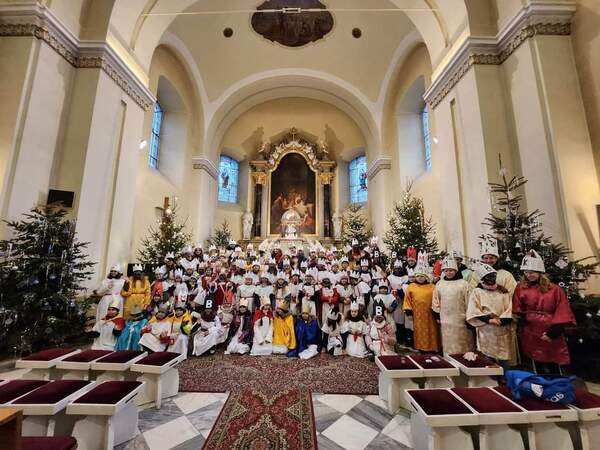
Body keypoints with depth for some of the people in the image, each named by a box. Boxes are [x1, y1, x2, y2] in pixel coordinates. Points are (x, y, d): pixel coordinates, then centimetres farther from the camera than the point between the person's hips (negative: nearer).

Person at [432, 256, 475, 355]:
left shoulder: (463, 283, -6)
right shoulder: (439, 284, 3)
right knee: (448, 343, 12)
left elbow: (469, 301, -4)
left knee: (463, 344, 9)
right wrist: (437, 316, 8)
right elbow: (436, 302, 9)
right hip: (446, 319, 3)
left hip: (461, 319, -2)